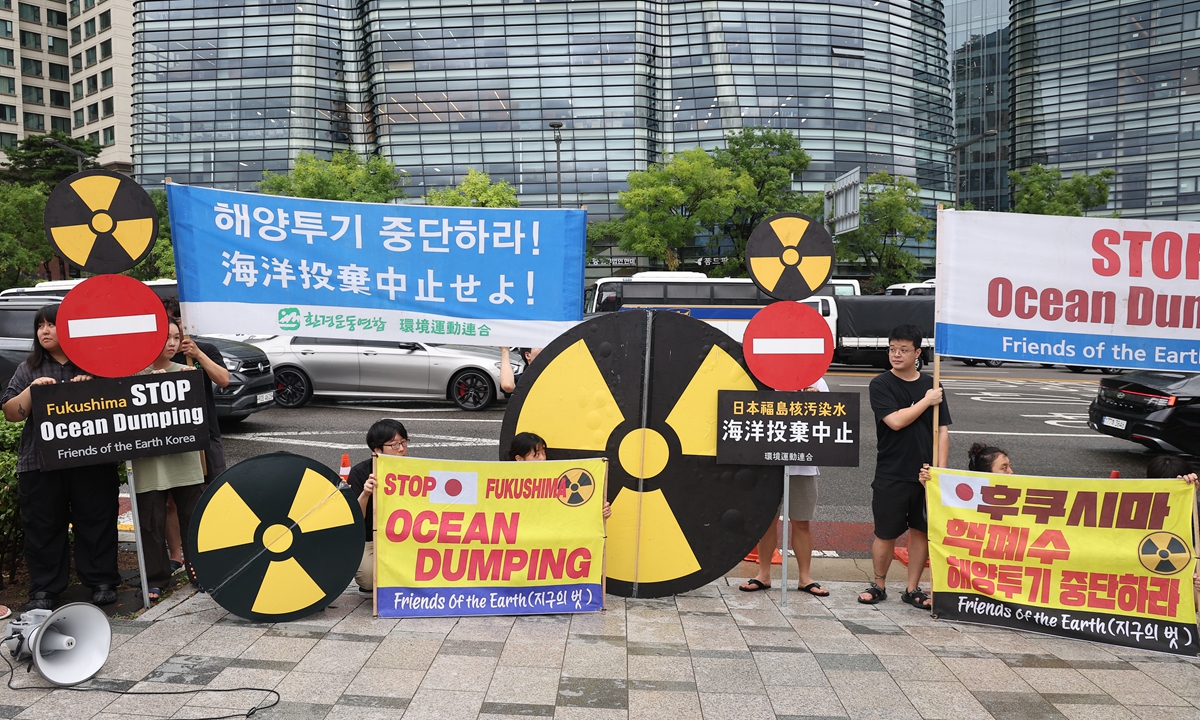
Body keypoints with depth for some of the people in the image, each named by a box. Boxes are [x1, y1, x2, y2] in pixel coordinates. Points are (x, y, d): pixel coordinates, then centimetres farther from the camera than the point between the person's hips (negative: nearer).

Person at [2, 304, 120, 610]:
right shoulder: (29, 369, 12)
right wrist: (31, 390, -10)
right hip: (40, 462, 2)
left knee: (97, 521, 4)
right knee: (43, 527, 6)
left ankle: (102, 582, 15)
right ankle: (43, 590, 16)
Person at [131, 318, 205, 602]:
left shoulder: (187, 372, 7)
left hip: (185, 459, 2)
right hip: (148, 460, -2)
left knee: (193, 518, 7)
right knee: (152, 522, 5)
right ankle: (156, 577, 17)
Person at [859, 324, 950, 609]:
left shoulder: (931, 385, 7)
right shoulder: (881, 385, -3)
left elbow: (942, 430, 6)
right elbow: (895, 421, -16)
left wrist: (940, 470, -2)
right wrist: (927, 401, -8)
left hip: (925, 475, 3)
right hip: (891, 475, -3)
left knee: (921, 531, 9)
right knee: (885, 533, 5)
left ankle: (912, 589, 21)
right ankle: (879, 585, 23)